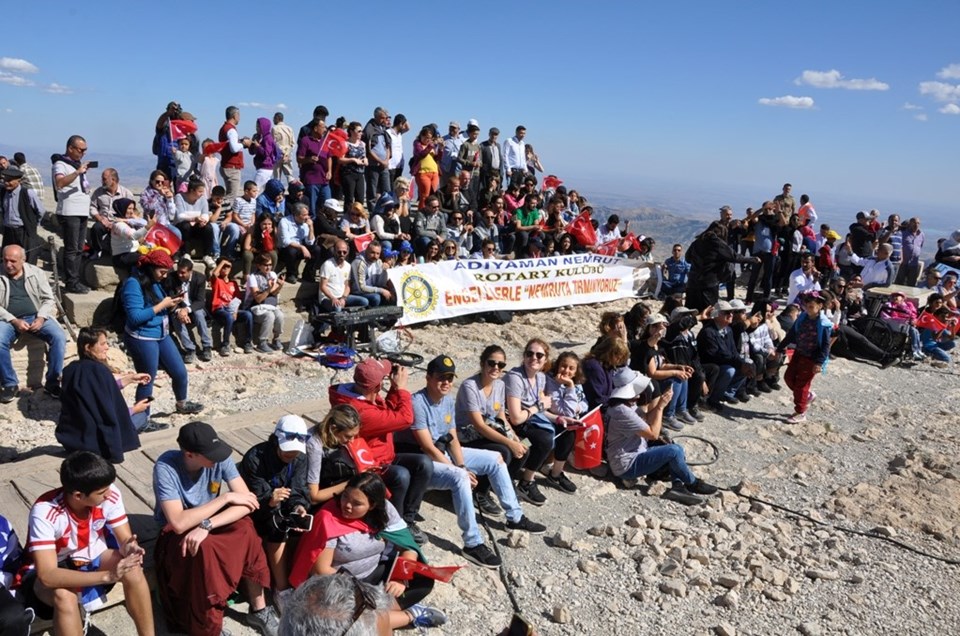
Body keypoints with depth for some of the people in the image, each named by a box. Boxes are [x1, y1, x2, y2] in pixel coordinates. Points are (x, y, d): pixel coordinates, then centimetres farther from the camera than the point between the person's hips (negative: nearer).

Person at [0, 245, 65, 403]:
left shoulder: (36, 273, 6)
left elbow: (48, 299, 6)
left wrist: (41, 318, -12)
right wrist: (14, 321, -16)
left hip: (36, 317, 1)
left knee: (59, 337, -26)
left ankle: (52, 382, -15)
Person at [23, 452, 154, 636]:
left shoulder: (110, 495, -22)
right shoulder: (45, 512, -33)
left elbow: (125, 539, -14)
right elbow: (48, 576, -38)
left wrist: (129, 548, -39)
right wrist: (107, 576, -47)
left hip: (93, 558, 4)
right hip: (55, 572, -3)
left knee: (133, 570, -26)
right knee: (64, 595, -37)